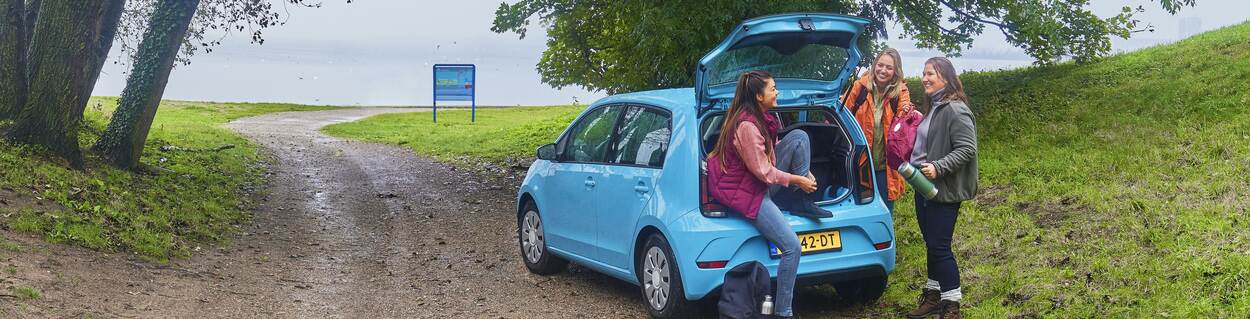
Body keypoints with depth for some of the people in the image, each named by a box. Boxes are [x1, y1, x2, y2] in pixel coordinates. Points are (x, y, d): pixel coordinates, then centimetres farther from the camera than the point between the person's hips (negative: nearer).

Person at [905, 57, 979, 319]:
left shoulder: (955, 110, -16)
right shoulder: (932, 108, 13)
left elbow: (966, 149, -21)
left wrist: (939, 167, -26)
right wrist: (914, 166, 17)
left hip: (944, 191, -9)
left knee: (940, 247, -5)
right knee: (931, 244, 16)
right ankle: (933, 296, 27)